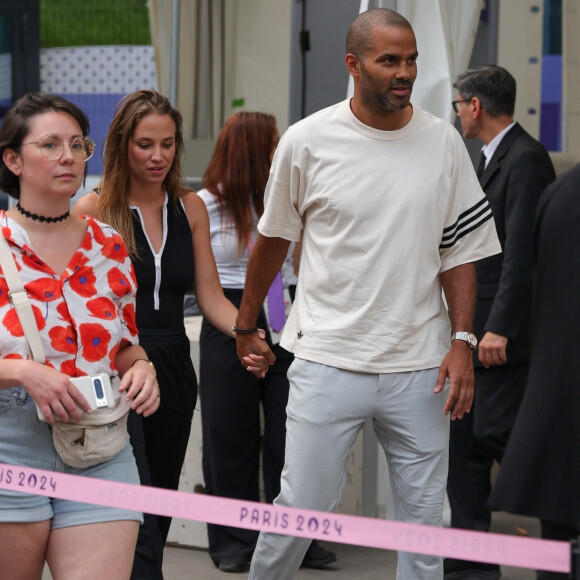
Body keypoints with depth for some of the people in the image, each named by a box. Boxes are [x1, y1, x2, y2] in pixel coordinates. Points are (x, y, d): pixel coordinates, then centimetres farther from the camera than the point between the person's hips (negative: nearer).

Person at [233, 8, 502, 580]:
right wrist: (245, 325, 18)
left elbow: (460, 250, 7)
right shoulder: (307, 141, -3)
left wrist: (462, 341, -3)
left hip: (420, 366, 2)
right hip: (328, 361, -2)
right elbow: (273, 239, 10)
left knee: (423, 516, 8)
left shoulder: (442, 142, 3)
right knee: (300, 508, -1)